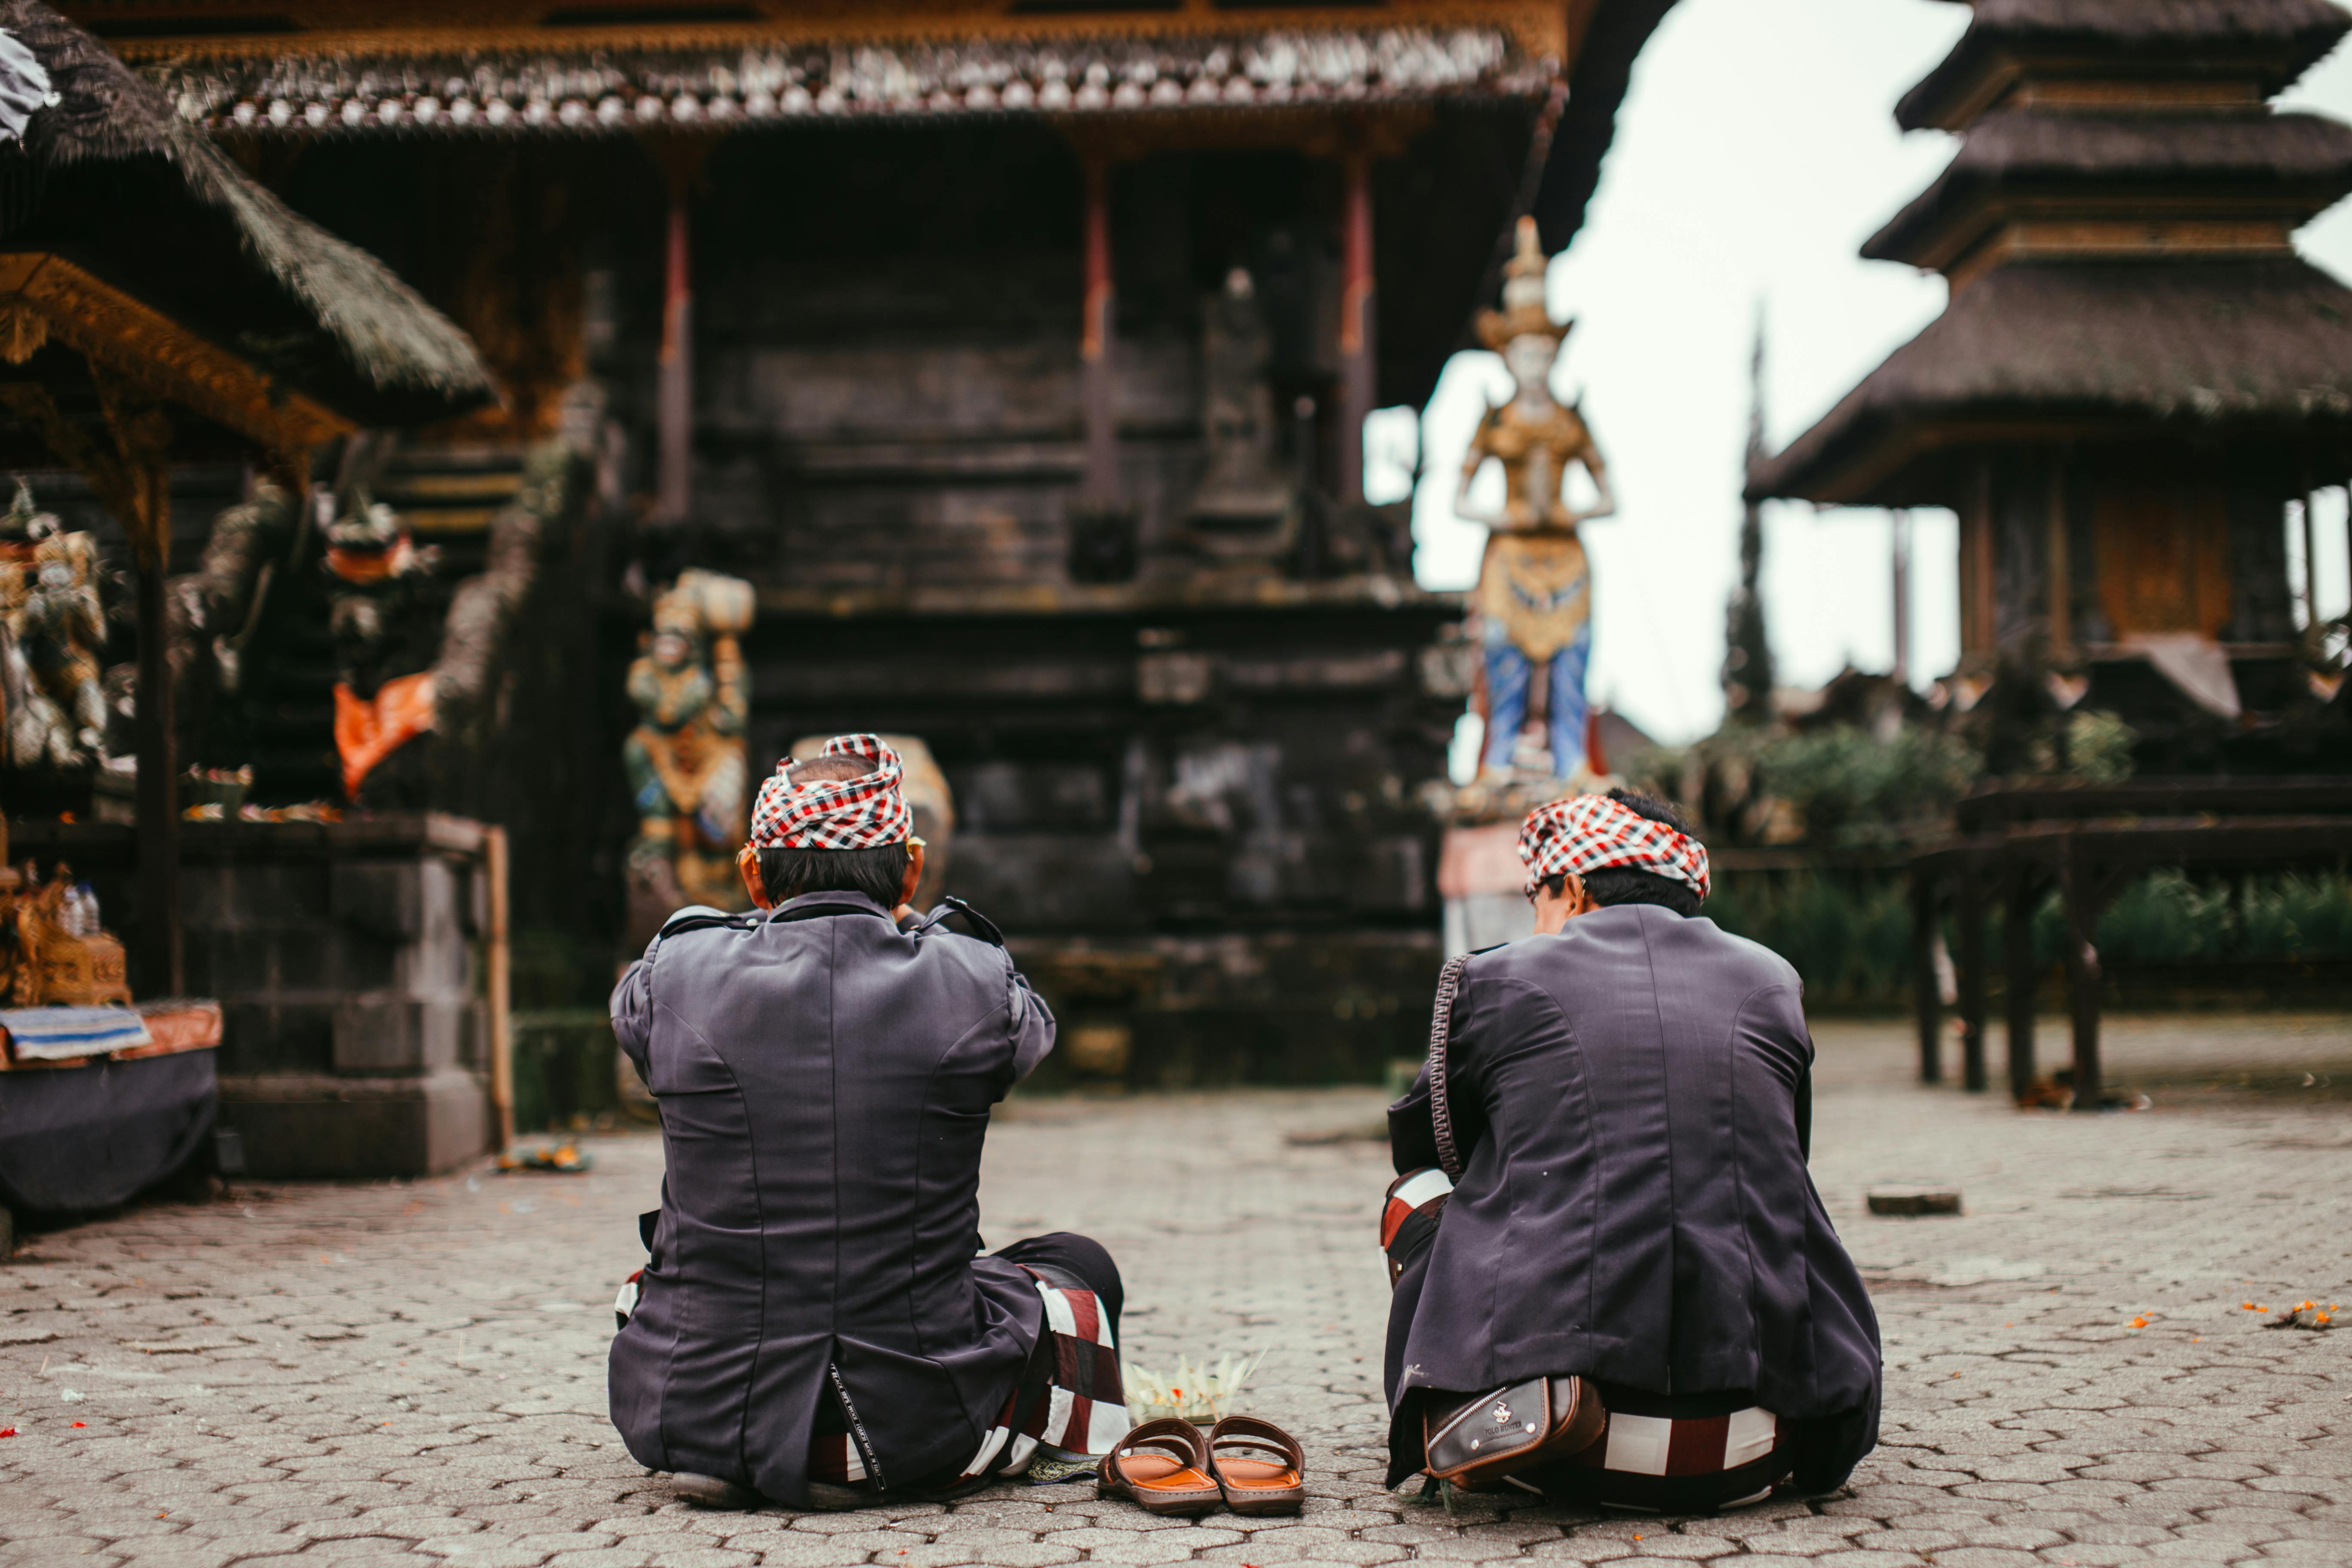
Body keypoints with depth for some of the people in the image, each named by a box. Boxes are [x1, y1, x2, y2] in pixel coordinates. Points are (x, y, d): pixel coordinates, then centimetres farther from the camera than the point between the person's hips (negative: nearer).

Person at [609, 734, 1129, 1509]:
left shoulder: (683, 976, -8)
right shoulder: (971, 984, -10)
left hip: (700, 1421, 2)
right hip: (912, 1432, -2)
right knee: (1082, 1268, 26)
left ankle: (724, 1457, 23)